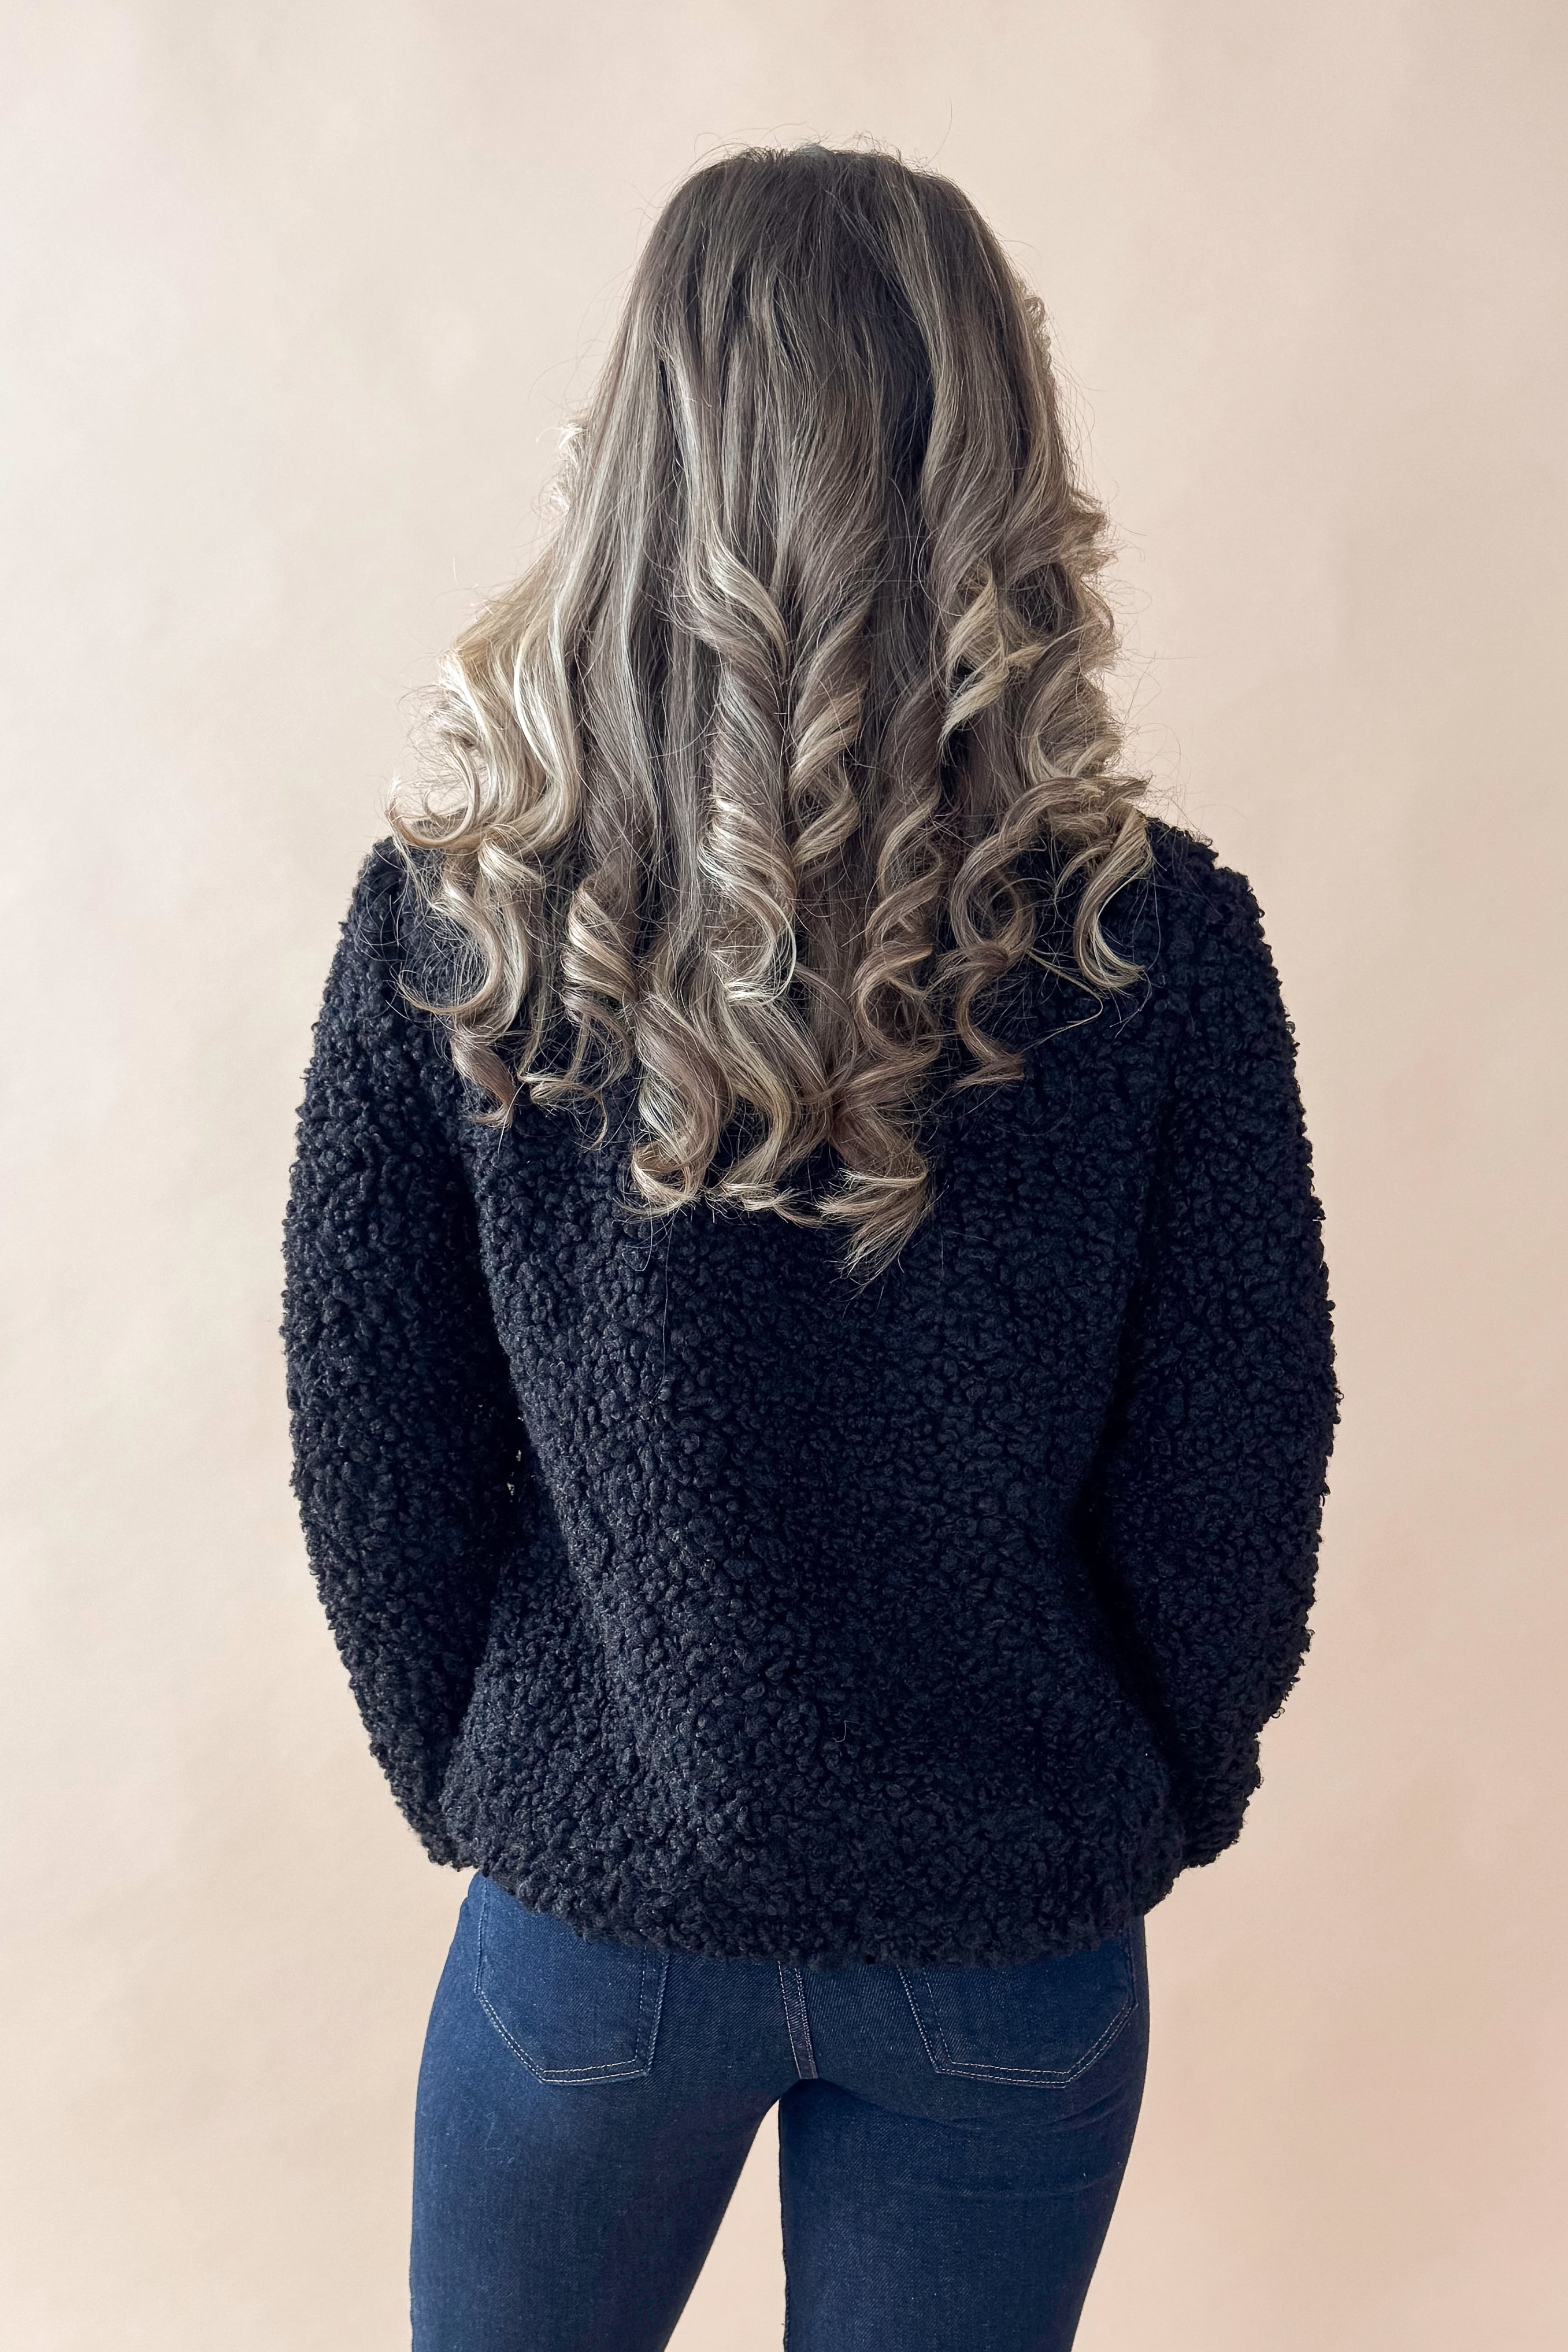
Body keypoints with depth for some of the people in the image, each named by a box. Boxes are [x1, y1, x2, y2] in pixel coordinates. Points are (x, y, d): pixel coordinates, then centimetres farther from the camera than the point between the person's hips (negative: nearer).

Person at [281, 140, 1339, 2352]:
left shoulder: (443, 922, -18)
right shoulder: (1164, 944, -18)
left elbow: (369, 1465, -9)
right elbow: (1235, 1492, -9)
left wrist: (469, 1783, 9)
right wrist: (1151, 1811, 9)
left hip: (592, 1905, 1)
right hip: (1016, 1936, 1)